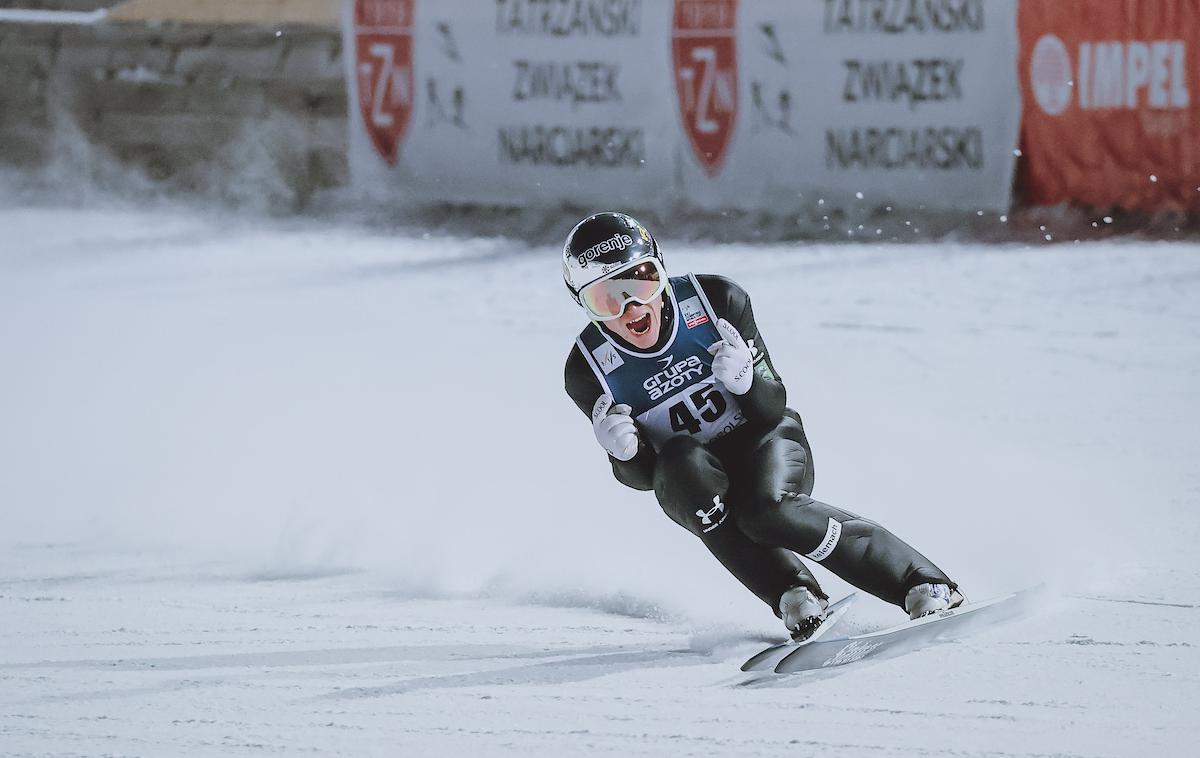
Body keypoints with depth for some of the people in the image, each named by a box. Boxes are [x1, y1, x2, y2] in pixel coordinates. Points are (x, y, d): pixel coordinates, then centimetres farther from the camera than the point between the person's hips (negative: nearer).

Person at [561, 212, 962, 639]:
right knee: (680, 459, -34)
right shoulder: (590, 371, -14)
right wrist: (623, 450, -33)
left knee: (767, 509, -34)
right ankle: (792, 595, -27)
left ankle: (922, 584, -23)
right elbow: (640, 476, -9)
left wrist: (746, 379, -34)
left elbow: (772, 410, -12)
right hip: (688, 483, 1)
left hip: (764, 443, -1)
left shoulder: (715, 300, -17)